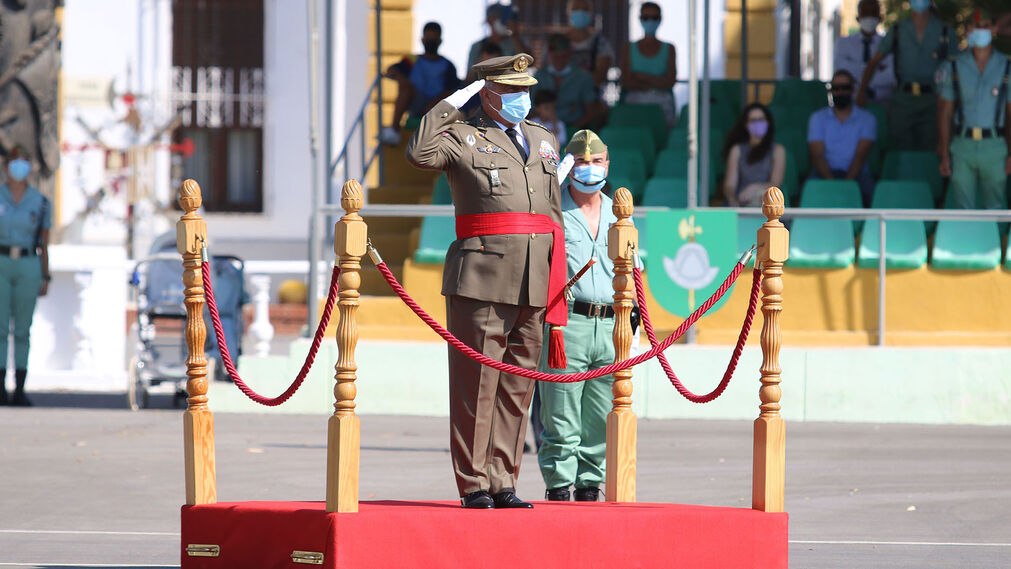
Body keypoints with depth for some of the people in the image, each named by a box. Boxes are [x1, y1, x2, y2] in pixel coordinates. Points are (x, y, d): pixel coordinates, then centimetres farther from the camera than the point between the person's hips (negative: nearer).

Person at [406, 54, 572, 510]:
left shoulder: (544, 140, 20)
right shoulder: (463, 136, 2)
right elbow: (419, 153, -20)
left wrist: (558, 282, 17)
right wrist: (454, 102, -11)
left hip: (535, 283, 6)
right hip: (482, 279, -6)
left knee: (518, 386, 7)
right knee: (477, 382, -4)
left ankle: (502, 483, 12)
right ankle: (474, 484, 1)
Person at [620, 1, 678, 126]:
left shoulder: (668, 49, 9)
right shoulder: (630, 50, 10)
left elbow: (670, 82, -1)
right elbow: (626, 83, -1)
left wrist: (640, 76, -6)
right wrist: (656, 83, -6)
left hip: (663, 106, 0)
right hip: (635, 104, 0)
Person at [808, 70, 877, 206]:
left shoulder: (867, 119, 10)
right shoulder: (817, 118, 13)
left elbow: (860, 155, -3)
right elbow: (817, 155, 1)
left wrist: (847, 182, -20)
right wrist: (831, 182, -18)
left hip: (856, 174, 0)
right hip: (827, 173, 0)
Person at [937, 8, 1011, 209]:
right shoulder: (954, 68, 8)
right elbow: (945, 113, 9)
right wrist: (944, 154, 2)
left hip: (994, 146, -1)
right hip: (962, 145, 1)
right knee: (963, 209, -1)